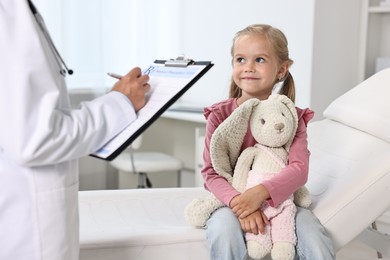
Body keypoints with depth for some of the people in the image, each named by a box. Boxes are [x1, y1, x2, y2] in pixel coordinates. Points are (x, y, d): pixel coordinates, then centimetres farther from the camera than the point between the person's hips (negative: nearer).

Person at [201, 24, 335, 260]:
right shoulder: (219, 116, -3)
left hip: (279, 200, 1)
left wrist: (260, 192, -32)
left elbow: (299, 169, -15)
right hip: (231, 201, 0)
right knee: (224, 233, -33)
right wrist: (239, 204, -27)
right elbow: (211, 173, -8)